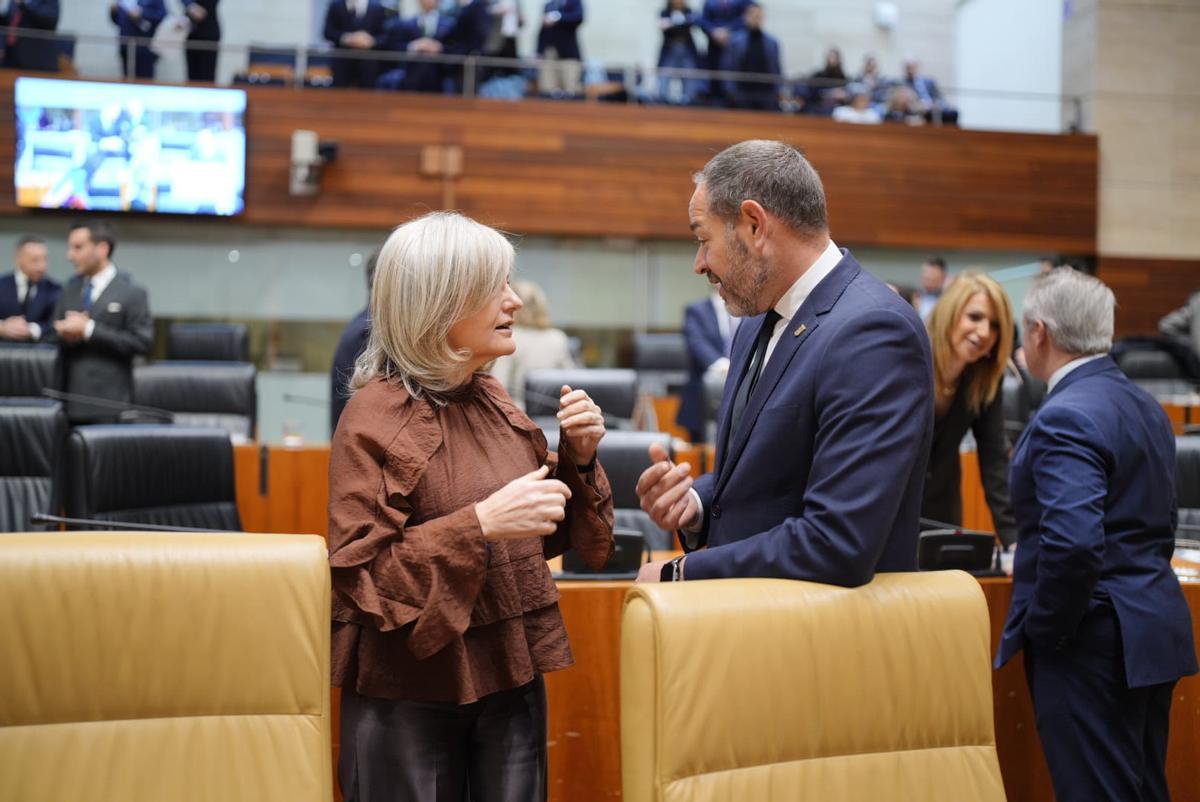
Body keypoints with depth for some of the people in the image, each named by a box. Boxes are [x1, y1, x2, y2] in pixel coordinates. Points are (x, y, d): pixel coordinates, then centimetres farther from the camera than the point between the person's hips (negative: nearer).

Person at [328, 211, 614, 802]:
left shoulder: (493, 400, 6)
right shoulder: (376, 415, -11)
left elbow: (546, 538, 14)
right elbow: (357, 572, -16)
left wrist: (577, 459, -3)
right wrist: (480, 525, -26)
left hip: (512, 678, 6)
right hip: (411, 691, -6)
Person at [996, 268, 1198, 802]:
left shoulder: (1066, 418, -18)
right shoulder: (1146, 407, 12)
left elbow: (1074, 543, -27)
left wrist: (1043, 630, -15)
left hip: (1097, 643, -10)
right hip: (1156, 629, 10)